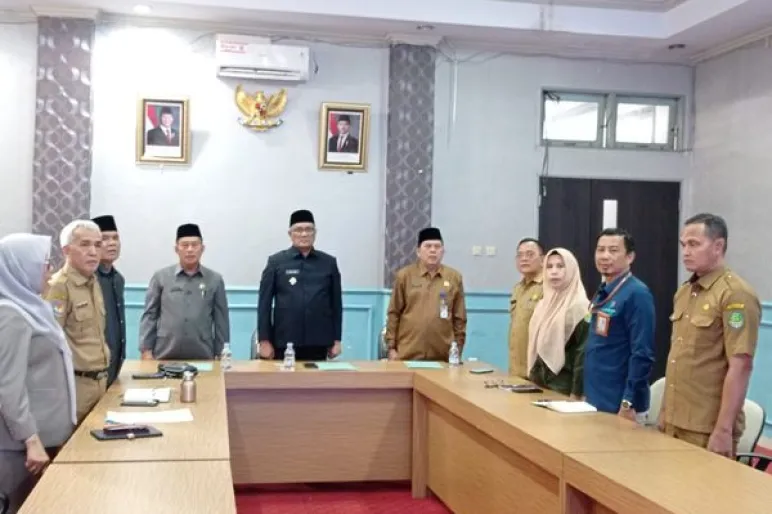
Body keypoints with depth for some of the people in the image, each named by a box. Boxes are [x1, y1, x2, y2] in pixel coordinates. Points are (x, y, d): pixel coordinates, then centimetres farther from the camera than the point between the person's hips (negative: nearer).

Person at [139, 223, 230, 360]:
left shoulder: (215, 280, 6)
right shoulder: (161, 277, 4)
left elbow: (221, 321, 7)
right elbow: (149, 315, 5)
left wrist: (221, 355, 5)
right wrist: (146, 350, 0)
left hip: (203, 358, 0)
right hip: (165, 356, 0)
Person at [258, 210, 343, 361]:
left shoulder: (329, 263, 7)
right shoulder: (276, 262, 2)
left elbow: (336, 302, 9)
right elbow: (264, 302, 2)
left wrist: (337, 339, 7)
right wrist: (264, 340, -2)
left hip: (318, 343, 1)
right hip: (284, 342, -1)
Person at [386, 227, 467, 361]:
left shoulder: (454, 277, 6)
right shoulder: (404, 275, 1)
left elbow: (459, 318, 8)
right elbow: (394, 314, 3)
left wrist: (458, 349, 6)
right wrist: (392, 347, 0)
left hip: (443, 355, 1)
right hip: (408, 354, -1)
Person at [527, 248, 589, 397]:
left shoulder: (580, 307, -13)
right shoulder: (543, 304, 10)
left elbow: (584, 354, -16)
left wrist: (576, 394, -18)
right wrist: (533, 377, 11)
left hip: (564, 388, -7)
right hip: (540, 383, 7)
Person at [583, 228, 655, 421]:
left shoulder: (637, 294, -16)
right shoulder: (602, 293, 9)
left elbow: (642, 354, -19)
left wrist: (629, 403, -21)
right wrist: (586, 392, 17)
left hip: (618, 405, -8)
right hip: (595, 400, 8)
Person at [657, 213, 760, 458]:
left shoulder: (736, 294, -14)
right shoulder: (684, 292, 11)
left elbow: (740, 367, -18)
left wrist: (723, 430, -20)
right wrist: (665, 410, 15)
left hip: (708, 428, -7)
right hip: (675, 422, 7)